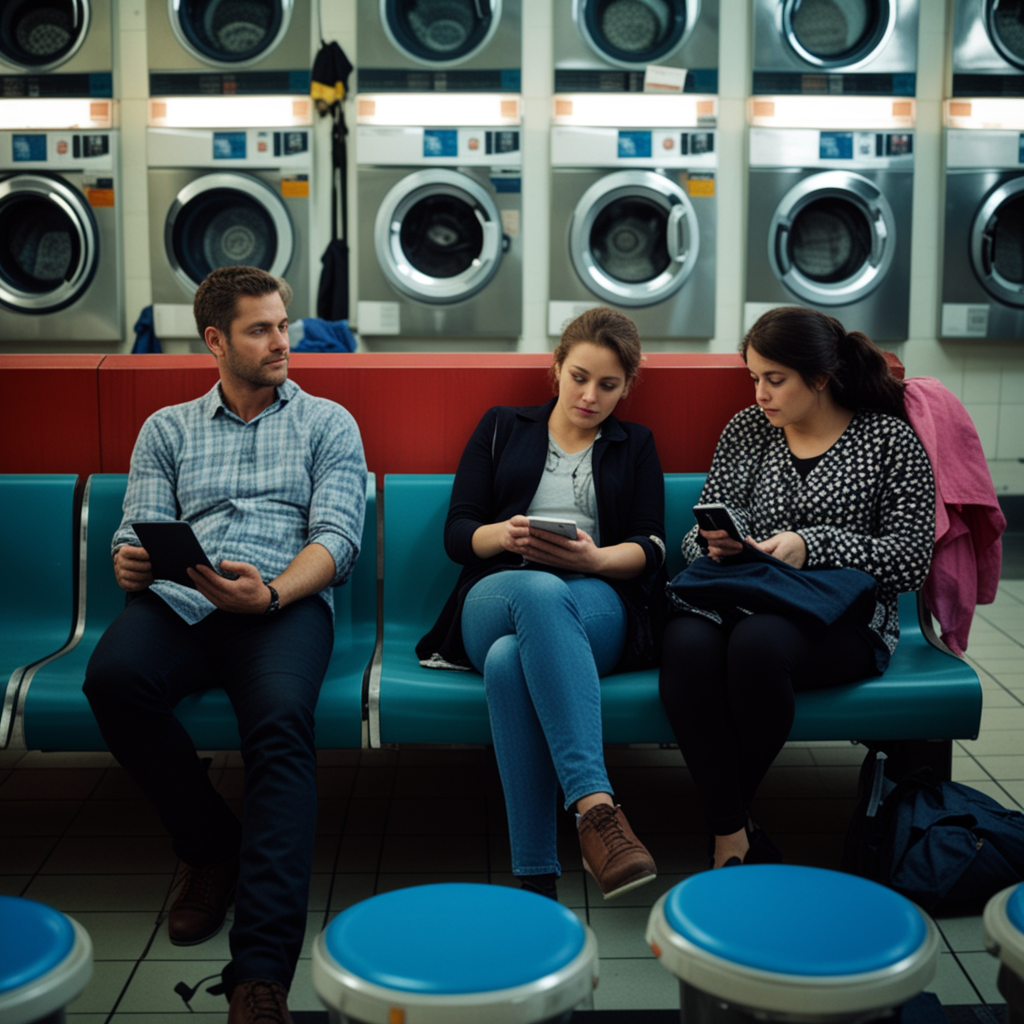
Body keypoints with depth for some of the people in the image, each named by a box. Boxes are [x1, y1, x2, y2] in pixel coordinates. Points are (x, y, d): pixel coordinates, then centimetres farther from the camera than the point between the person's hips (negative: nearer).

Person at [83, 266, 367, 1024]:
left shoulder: (328, 422, 18)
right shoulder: (167, 428, 25)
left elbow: (338, 537, 4)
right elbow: (137, 534, 14)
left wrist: (271, 592, -18)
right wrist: (131, 562, -14)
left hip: (285, 601, -2)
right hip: (178, 600, 2)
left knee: (282, 719, -35)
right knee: (113, 676, -33)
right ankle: (212, 847, -9)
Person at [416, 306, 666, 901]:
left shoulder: (635, 447, 25)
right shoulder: (501, 428, 24)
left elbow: (651, 551, 9)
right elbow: (458, 534, 12)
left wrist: (593, 558, -14)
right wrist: (505, 536, -12)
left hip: (597, 606, 0)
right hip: (495, 599, 0)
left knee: (510, 660, -39)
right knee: (540, 591, -41)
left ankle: (536, 878, -46)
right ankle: (596, 808, -52)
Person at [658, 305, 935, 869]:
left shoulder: (890, 440, 6)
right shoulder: (746, 429, 17)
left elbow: (911, 559, -2)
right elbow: (698, 536, 19)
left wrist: (812, 545, -13)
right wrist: (712, 541, -6)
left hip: (844, 619, -3)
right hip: (744, 600, 4)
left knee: (757, 641, -38)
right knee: (687, 642, -34)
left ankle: (729, 817, -15)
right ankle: (734, 837, -27)